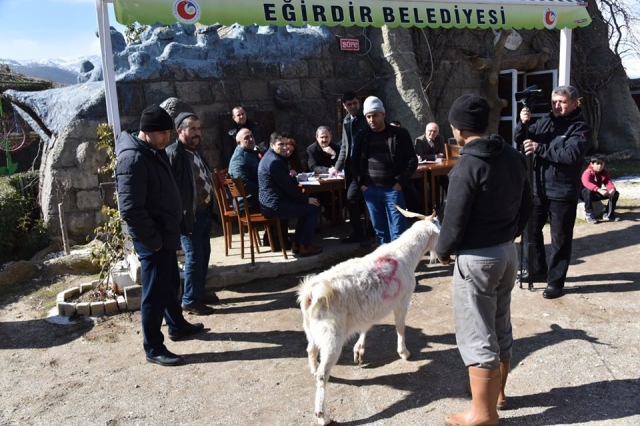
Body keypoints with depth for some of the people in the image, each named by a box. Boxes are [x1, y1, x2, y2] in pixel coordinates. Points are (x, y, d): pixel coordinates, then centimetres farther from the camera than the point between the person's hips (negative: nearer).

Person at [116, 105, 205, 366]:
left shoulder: (155, 152, 8)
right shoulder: (132, 159, -23)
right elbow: (130, 209, -28)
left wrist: (167, 234, 15)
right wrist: (153, 240, -20)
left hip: (165, 234, 10)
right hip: (152, 240, -10)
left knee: (171, 283, 24)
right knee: (155, 293, 1)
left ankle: (177, 326, 43)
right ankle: (153, 349, 15)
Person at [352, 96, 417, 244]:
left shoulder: (400, 134, -1)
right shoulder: (362, 136, 8)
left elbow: (412, 161, -2)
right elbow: (355, 163, 13)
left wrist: (400, 183, -10)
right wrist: (360, 184, 2)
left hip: (393, 189, -3)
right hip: (370, 190, 4)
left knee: (398, 232, -1)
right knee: (380, 230, 13)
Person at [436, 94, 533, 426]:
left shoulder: (468, 165, -21)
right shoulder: (513, 157, 4)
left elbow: (455, 218, -19)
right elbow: (527, 204, 11)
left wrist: (443, 251, -2)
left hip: (477, 258, -8)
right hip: (508, 252, 9)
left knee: (476, 335, 3)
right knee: (500, 326, 21)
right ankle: (498, 391, 37)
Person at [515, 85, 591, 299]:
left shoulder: (580, 127, -8)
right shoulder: (545, 120, 8)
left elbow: (571, 155, -24)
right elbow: (520, 141, 3)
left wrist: (539, 148, -28)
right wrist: (523, 124, -17)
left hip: (562, 193, -6)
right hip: (537, 189, 6)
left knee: (560, 239, 3)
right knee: (530, 230, 16)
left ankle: (555, 282, 15)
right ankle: (537, 270, 34)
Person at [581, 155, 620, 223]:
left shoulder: (604, 172, -2)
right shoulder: (587, 172, -24)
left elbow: (608, 182, -13)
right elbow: (586, 183, -45)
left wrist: (612, 189, -39)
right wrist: (599, 190, -57)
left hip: (596, 193, 7)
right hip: (585, 193, -6)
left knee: (615, 193, -8)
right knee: (588, 191, -43)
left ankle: (608, 214, 0)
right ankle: (589, 214, -30)